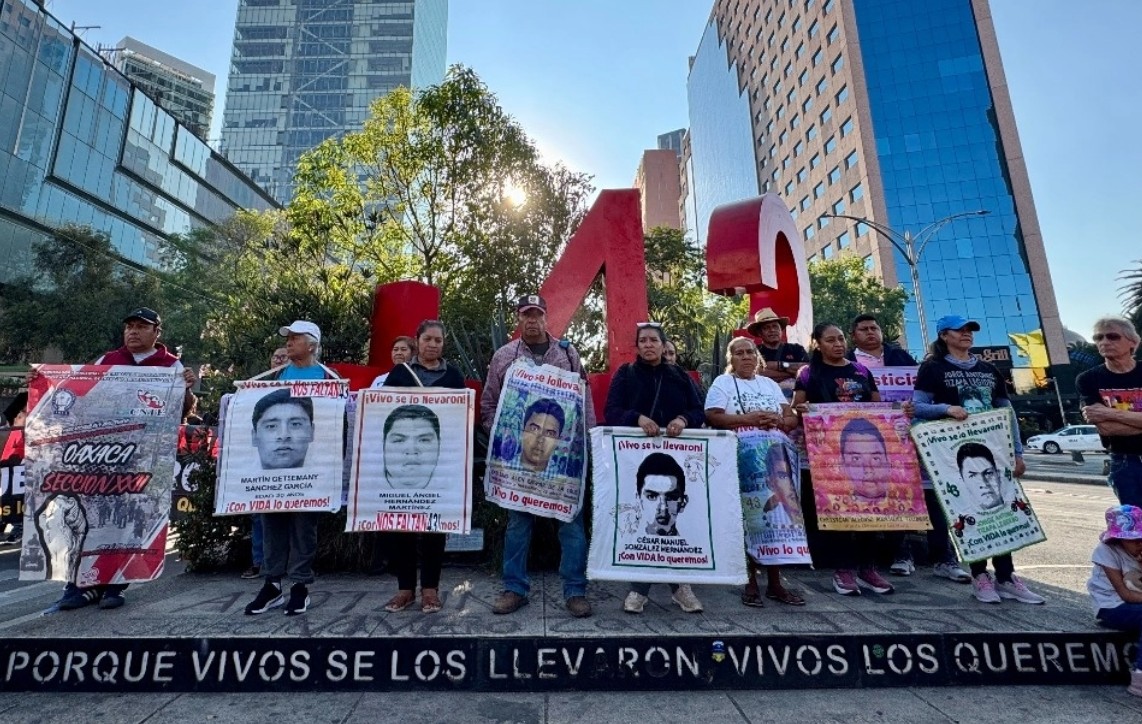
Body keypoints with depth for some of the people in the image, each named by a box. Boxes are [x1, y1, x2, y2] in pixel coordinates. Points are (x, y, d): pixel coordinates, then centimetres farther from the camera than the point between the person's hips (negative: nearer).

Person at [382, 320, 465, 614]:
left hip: (439, 457, 0)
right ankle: (405, 587, 16)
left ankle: (430, 587, 16)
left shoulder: (453, 375, 9)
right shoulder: (399, 372, 9)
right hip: (402, 454, 1)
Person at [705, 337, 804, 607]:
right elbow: (713, 417, -7)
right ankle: (750, 581, 7)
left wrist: (777, 421, -6)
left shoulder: (770, 384, 20)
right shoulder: (722, 383, 6)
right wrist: (747, 418, -16)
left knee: (776, 513, 2)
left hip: (774, 456, 4)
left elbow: (792, 418, 15)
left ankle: (774, 581, 12)